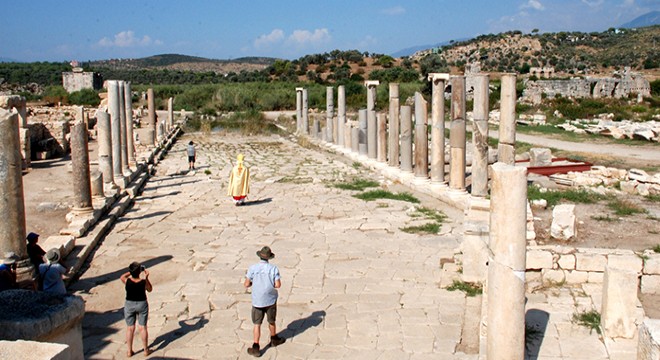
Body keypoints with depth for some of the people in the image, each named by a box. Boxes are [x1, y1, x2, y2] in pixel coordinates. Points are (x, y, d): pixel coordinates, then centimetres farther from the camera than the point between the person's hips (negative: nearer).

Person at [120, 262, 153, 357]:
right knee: (142, 327, 11)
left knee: (130, 328, 13)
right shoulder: (144, 282, -21)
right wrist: (146, 277, -2)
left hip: (129, 305, 1)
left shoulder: (126, 281, -19)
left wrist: (131, 272, 6)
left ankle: (129, 351, 22)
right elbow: (150, 289, 0)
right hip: (142, 304, -1)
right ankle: (146, 350, 21)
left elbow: (122, 276, 6)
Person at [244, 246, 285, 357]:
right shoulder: (273, 268, -10)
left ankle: (256, 348, 3)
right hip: (270, 300, 1)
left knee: (257, 324, 6)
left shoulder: (252, 268, -11)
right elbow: (278, 285, -13)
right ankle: (274, 339, 41)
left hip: (257, 301, -1)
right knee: (271, 321, 21)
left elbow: (246, 284, -10)